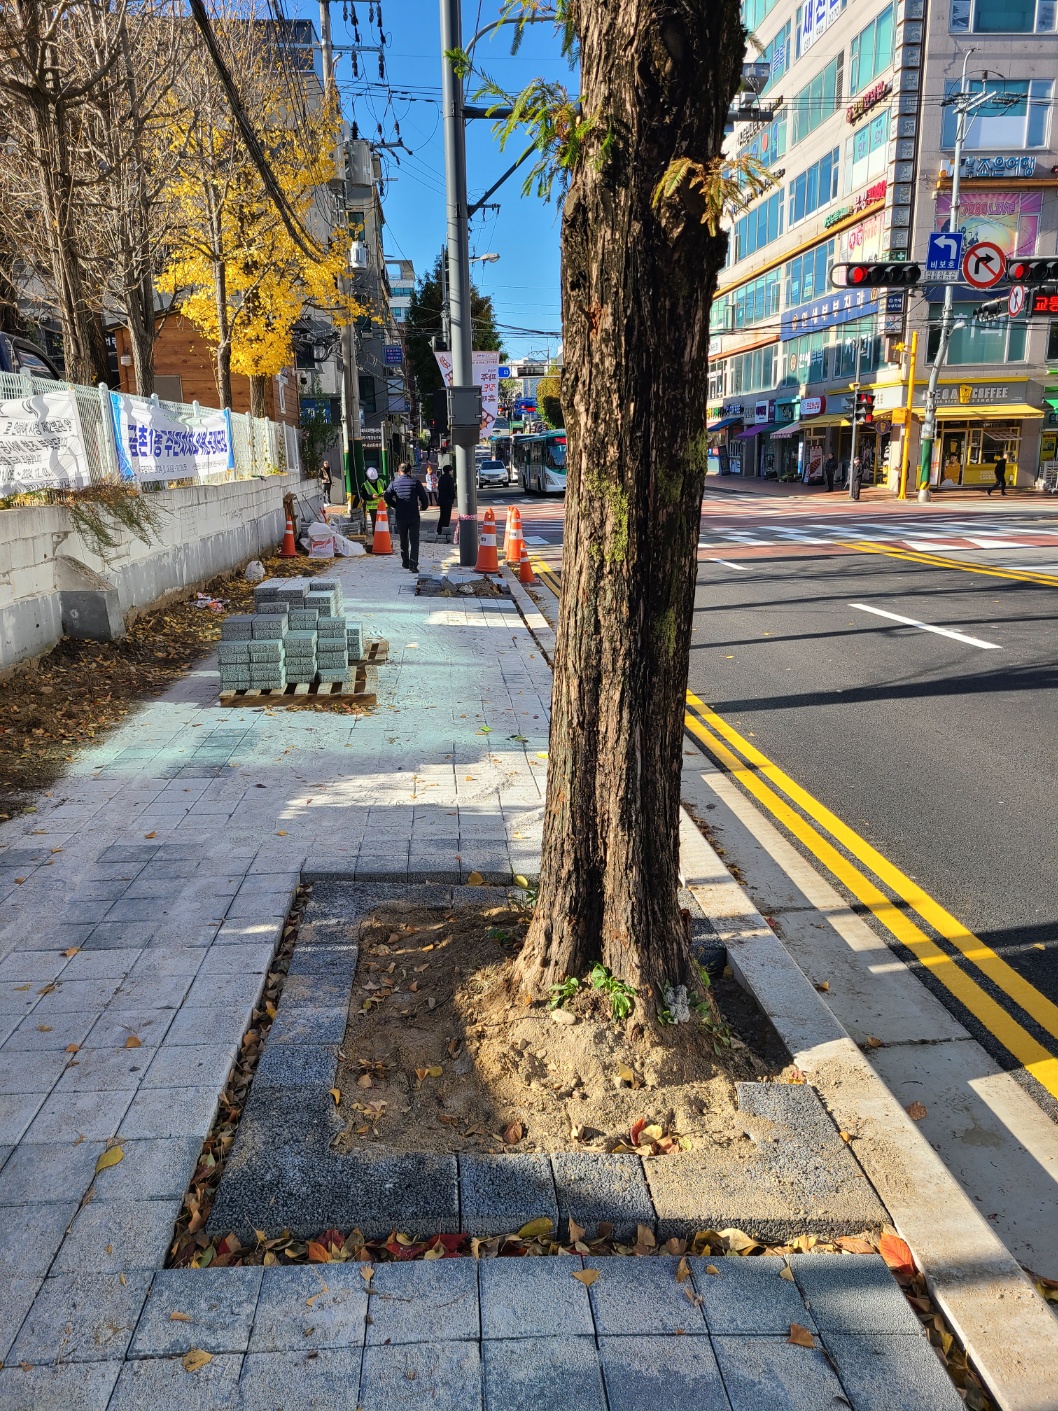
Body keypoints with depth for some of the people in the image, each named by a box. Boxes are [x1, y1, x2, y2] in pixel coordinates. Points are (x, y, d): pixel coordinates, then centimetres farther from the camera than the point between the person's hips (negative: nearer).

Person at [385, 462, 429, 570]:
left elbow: (387, 497, -7)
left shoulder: (394, 483, 1)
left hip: (400, 516, 2)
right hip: (414, 516, -2)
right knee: (414, 540, -2)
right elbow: (424, 497, -5)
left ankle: (405, 562, 25)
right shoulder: (416, 482, -3)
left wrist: (395, 506, 9)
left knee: (403, 540, 17)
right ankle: (413, 564, -15)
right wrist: (423, 507, 15)